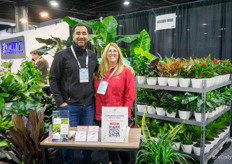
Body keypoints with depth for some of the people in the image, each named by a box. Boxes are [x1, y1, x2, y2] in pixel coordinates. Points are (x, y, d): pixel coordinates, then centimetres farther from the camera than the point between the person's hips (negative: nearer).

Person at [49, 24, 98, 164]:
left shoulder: (93, 56, 8)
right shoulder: (63, 55, -4)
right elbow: (53, 79, -3)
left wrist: (95, 96, 7)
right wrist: (60, 102, -9)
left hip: (89, 106, 4)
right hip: (69, 105, -3)